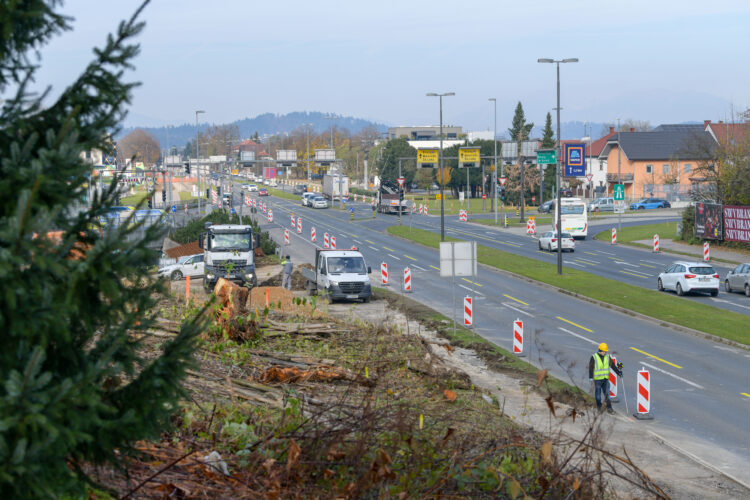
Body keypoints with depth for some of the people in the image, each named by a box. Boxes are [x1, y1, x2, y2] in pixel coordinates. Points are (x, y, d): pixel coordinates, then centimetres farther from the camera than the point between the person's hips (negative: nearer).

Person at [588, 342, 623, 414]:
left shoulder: (607, 357, 5)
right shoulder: (594, 357, -8)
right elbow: (591, 368, -8)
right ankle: (599, 406, 25)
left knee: (607, 393, -3)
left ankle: (609, 408, -4)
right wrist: (591, 377, -12)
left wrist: (618, 372, 8)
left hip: (605, 379, 3)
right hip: (597, 379, -3)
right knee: (598, 393, 6)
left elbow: (613, 365, 11)